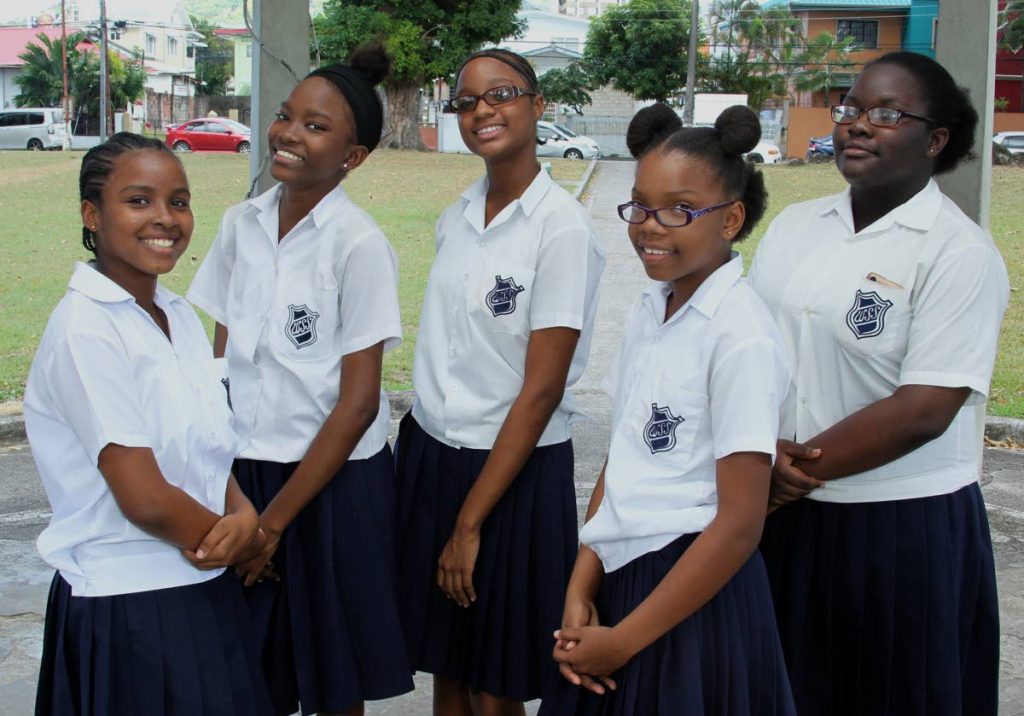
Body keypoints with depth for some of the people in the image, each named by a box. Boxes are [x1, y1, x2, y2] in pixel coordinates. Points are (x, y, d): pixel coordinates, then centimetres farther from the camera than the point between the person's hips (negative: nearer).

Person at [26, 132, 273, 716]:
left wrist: (243, 515, -11)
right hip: (129, 607, -7)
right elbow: (144, 497, -20)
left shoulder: (180, 317, 7)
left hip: (206, 592, 7)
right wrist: (246, 541, -6)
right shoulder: (86, 330, -17)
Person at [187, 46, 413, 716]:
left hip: (332, 480, -4)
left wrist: (276, 517, -10)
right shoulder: (243, 224, 3)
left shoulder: (359, 244, -13)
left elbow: (359, 402, -12)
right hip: (246, 471, 5)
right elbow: (222, 359, 7)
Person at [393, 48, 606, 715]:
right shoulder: (457, 216, 5)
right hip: (429, 453, 6)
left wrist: (470, 521, -14)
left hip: (515, 472, -6)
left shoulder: (562, 228, -15)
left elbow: (541, 390, -16)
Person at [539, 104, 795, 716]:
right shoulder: (650, 310, 5)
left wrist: (624, 639, -12)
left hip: (696, 596, -6)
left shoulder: (741, 336, -16)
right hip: (621, 581, 6)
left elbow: (740, 524, -17)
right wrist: (580, 590, -1)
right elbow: (620, 462, 9)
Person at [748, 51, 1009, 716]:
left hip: (902, 531, -5)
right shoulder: (795, 225, 7)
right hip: (784, 516, 5)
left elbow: (924, 411, -19)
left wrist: (794, 471, -14)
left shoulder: (959, 253, -12)